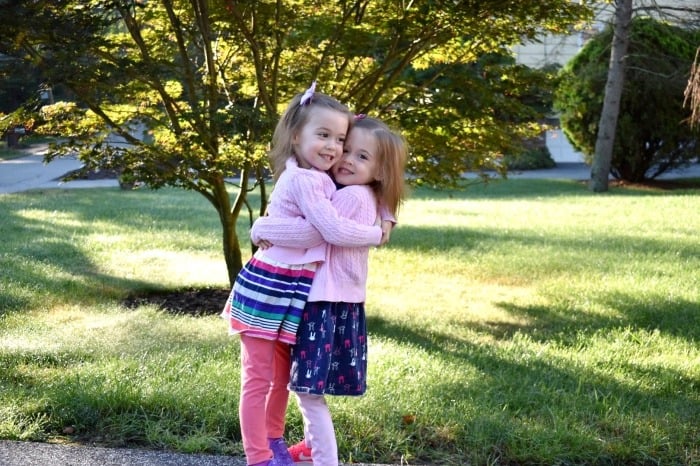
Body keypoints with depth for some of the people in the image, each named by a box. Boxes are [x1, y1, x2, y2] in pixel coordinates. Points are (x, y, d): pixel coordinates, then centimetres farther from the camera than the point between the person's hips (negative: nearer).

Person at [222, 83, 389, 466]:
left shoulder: (315, 179, 11)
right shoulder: (304, 180, -19)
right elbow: (335, 230, -23)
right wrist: (377, 234, -8)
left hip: (293, 290, 10)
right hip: (271, 287, -10)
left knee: (282, 375, 20)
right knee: (259, 377, 0)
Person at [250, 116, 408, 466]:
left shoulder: (352, 196, -18)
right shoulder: (358, 198, 14)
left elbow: (310, 232, -26)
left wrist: (262, 228, -12)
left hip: (328, 303, -10)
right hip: (335, 300, 10)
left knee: (309, 390, -7)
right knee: (305, 384, 23)